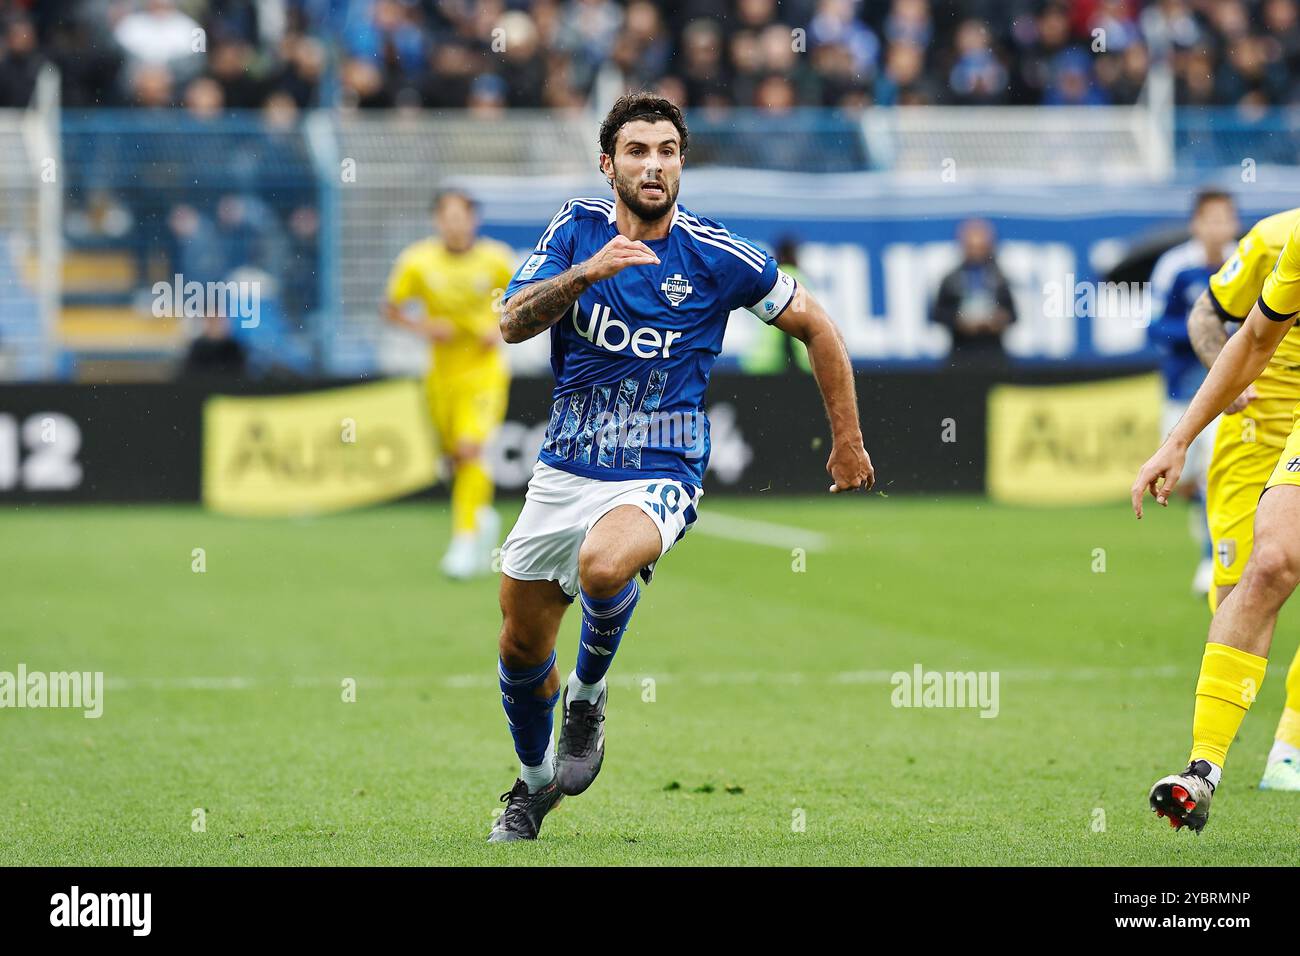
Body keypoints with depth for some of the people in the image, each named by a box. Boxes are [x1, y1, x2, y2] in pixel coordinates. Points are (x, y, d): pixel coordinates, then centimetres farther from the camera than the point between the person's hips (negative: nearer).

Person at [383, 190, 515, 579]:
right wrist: (422, 327, -14)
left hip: (484, 368, -2)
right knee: (456, 456, 9)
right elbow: (391, 308, 3)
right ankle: (483, 518, 37)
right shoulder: (418, 261, -7)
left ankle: (466, 538, -18)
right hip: (443, 370, 2)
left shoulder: (495, 259, -7)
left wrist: (503, 330, -7)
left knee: (471, 448, -20)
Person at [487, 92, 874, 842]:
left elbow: (815, 326, 3)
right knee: (521, 651, 11)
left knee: (603, 565, -37)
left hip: (658, 476, -4)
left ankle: (589, 694, -6)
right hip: (565, 469, 4)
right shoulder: (577, 229, -1)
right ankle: (535, 784, 40)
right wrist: (585, 274, -31)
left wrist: (848, 441, 5)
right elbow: (513, 323, -14)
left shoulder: (718, 256, -9)